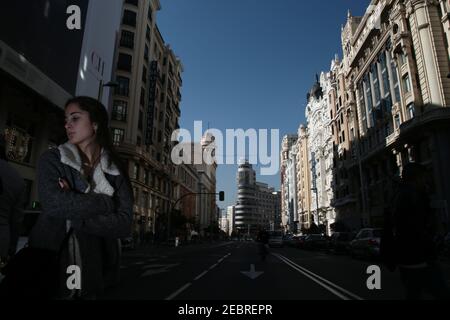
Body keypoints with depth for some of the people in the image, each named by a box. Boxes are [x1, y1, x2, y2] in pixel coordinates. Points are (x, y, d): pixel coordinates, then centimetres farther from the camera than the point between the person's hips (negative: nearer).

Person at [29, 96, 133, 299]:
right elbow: (53, 203, -19)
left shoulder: (116, 171, 0)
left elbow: (124, 224, -9)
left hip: (94, 272, 1)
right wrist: (107, 203, -12)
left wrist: (75, 218, -17)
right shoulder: (52, 159, 0)